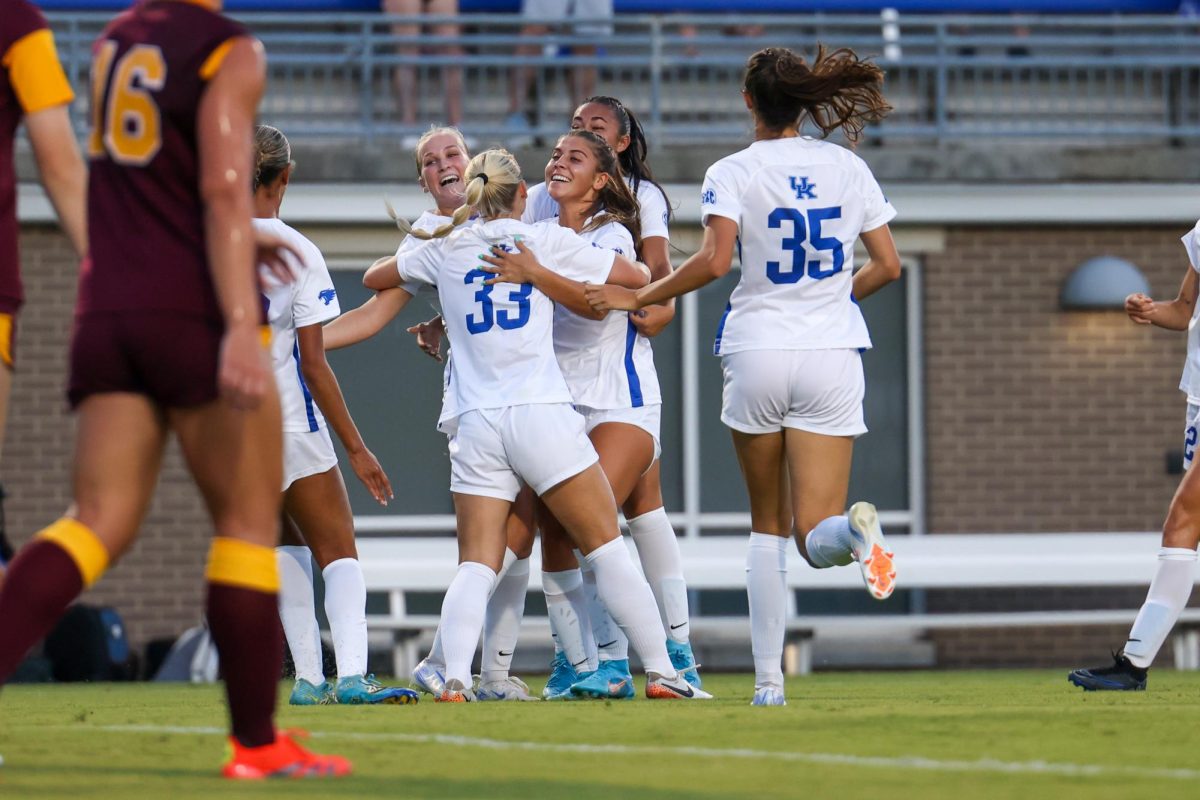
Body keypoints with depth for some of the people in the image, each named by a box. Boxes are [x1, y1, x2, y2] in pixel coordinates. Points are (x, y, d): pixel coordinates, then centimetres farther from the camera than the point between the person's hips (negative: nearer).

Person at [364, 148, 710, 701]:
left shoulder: (446, 249, 12)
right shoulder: (546, 241, 6)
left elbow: (373, 279, 30)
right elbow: (639, 277, 13)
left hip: (474, 423, 2)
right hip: (541, 412, -2)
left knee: (476, 566, 0)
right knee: (606, 548, 4)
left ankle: (455, 679, -21)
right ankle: (660, 672, 1)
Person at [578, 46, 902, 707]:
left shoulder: (733, 173, -4)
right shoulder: (847, 167, 6)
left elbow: (713, 262, -18)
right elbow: (887, 265, 9)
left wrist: (638, 298, -7)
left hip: (757, 353, -1)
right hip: (830, 355, 1)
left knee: (768, 525, 13)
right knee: (816, 536, -2)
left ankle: (768, 679, 8)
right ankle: (854, 529, -39)